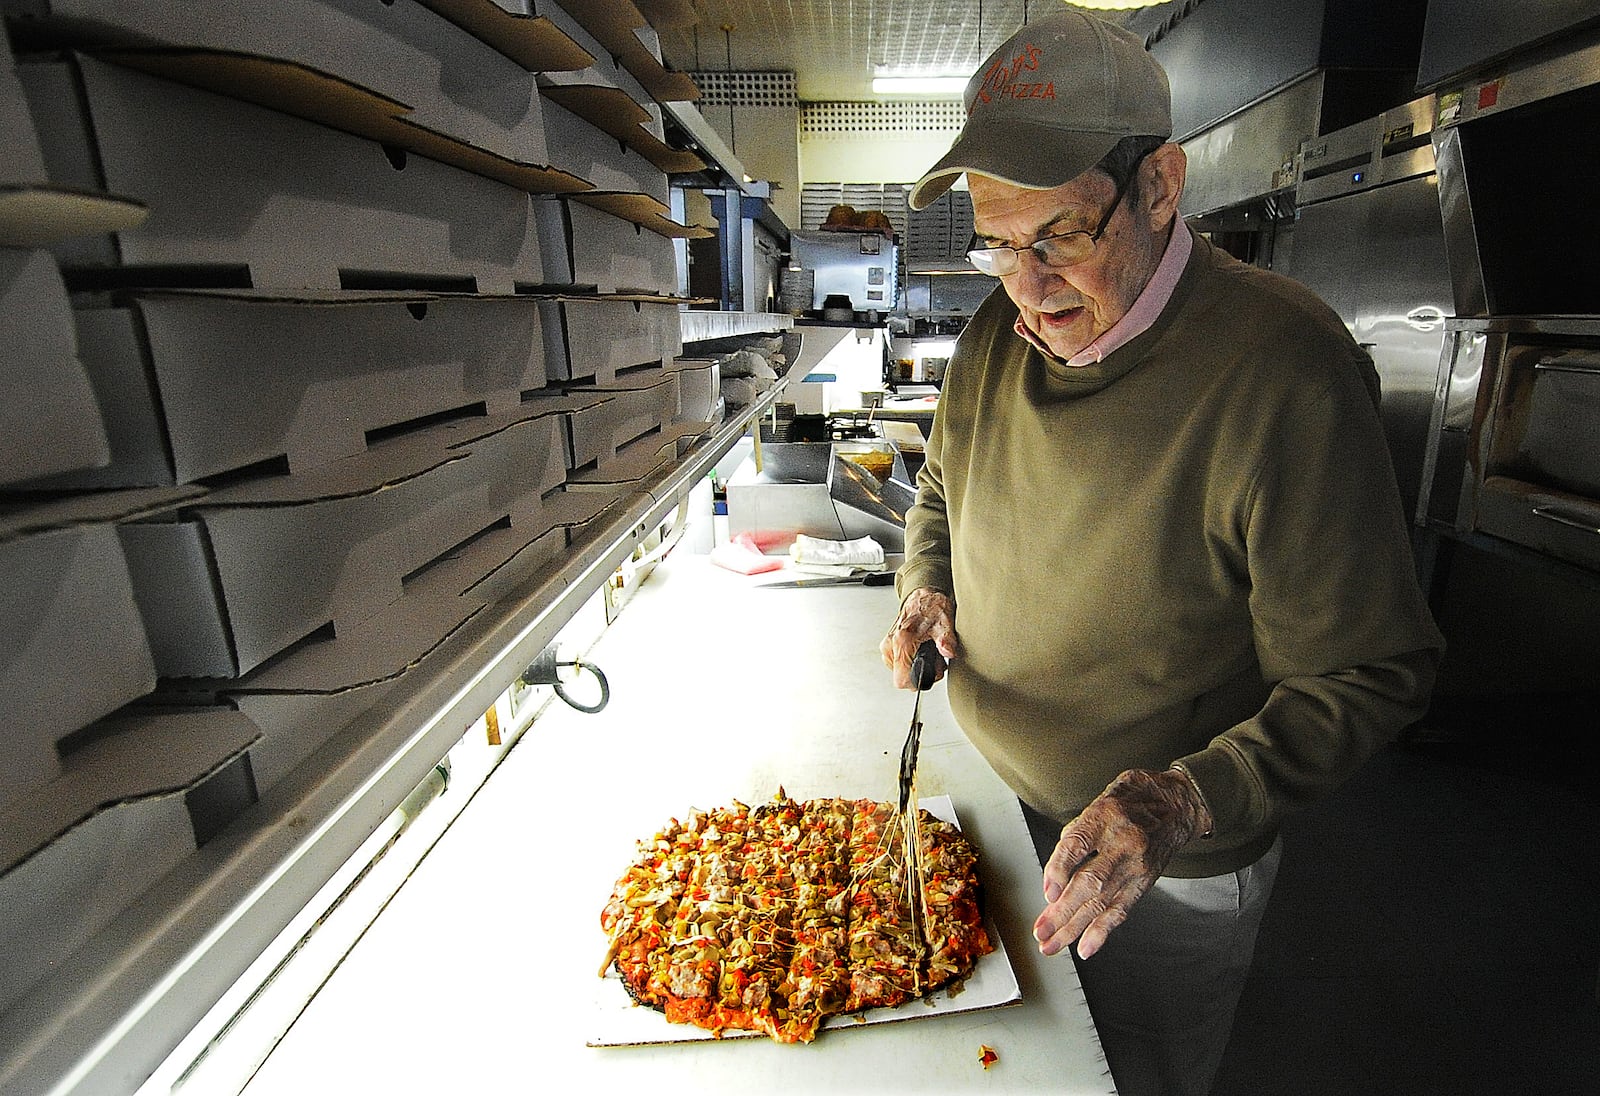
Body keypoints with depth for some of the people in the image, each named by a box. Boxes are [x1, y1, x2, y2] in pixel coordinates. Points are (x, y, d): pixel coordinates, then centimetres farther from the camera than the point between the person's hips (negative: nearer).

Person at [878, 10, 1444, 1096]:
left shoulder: (1285, 366, -27)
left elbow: (1368, 675, -22)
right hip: (1000, 803, 6)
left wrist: (1184, 801, -35)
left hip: (1177, 873, -5)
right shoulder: (997, 332, -7)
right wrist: (926, 581, -10)